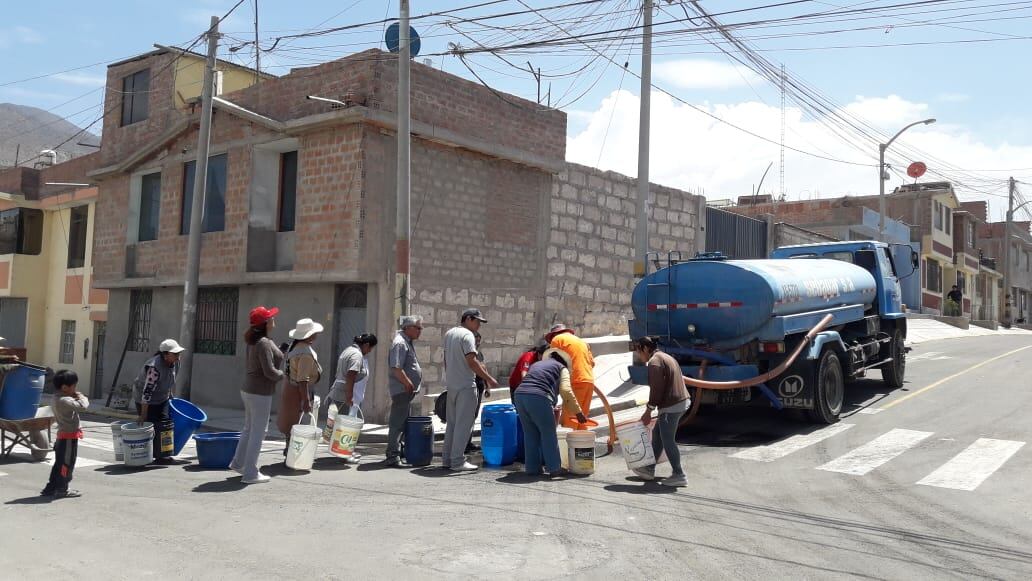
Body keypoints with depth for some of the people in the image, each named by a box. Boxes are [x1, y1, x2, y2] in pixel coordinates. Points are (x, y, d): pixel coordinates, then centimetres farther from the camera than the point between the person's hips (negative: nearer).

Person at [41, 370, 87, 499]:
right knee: (67, 463, 0)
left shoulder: (59, 398, 9)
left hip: (63, 436, 10)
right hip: (69, 437, -10)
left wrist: (76, 397, 0)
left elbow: (73, 406, 15)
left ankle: (51, 487, 23)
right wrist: (82, 397, -12)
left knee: (59, 463, 17)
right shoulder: (64, 400, -23)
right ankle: (62, 489, 7)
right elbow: (82, 406, -31)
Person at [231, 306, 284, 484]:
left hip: (248, 389, 9)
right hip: (260, 392, -9)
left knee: (249, 428, 22)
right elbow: (269, 371, -24)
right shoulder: (264, 343, -21)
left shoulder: (253, 340, 8)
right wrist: (282, 374, -5)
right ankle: (250, 473, 5)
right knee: (258, 432, -1)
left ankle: (238, 462, 34)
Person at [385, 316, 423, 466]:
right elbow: (396, 369, -23)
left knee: (402, 423, 15)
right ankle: (393, 456, -8)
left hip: (407, 391, 11)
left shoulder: (408, 342, 18)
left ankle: (396, 453, 23)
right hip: (402, 390, -10)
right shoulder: (400, 343, -14)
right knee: (397, 423, -9)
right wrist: (410, 385, -17)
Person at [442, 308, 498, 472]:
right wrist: (489, 379, -18)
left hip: (451, 385, 9)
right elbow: (471, 361, -21)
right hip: (465, 386, -9)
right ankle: (458, 461, -3)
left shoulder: (449, 333, 14)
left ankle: (447, 459, 18)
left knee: (452, 423, 14)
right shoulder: (467, 335, -13)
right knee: (463, 424, -4)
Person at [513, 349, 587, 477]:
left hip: (519, 395, 6)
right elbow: (566, 390, -1)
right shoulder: (562, 368, 16)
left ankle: (532, 468, 19)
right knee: (549, 434, 7)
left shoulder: (536, 364, 34)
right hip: (539, 398, -6)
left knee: (530, 434, 16)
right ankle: (554, 468, 11)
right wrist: (578, 412, 3)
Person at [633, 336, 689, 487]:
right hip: (681, 401, 11)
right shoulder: (666, 357, 19)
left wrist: (648, 411, -11)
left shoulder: (655, 361, -13)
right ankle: (649, 469, 23)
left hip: (671, 406, -11)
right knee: (657, 434, 17)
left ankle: (679, 475, 2)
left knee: (668, 440, -2)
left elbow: (656, 389, -17)